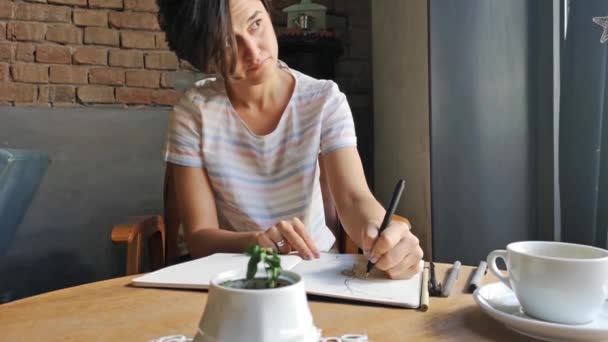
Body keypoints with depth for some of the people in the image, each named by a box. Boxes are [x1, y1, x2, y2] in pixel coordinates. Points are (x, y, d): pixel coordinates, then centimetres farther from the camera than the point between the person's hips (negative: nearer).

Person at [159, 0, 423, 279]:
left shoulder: (324, 101, -8)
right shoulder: (193, 113, -11)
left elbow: (355, 199, -18)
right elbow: (199, 236, -12)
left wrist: (381, 236, -40)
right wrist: (256, 241, -32)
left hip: (315, 265, 1)